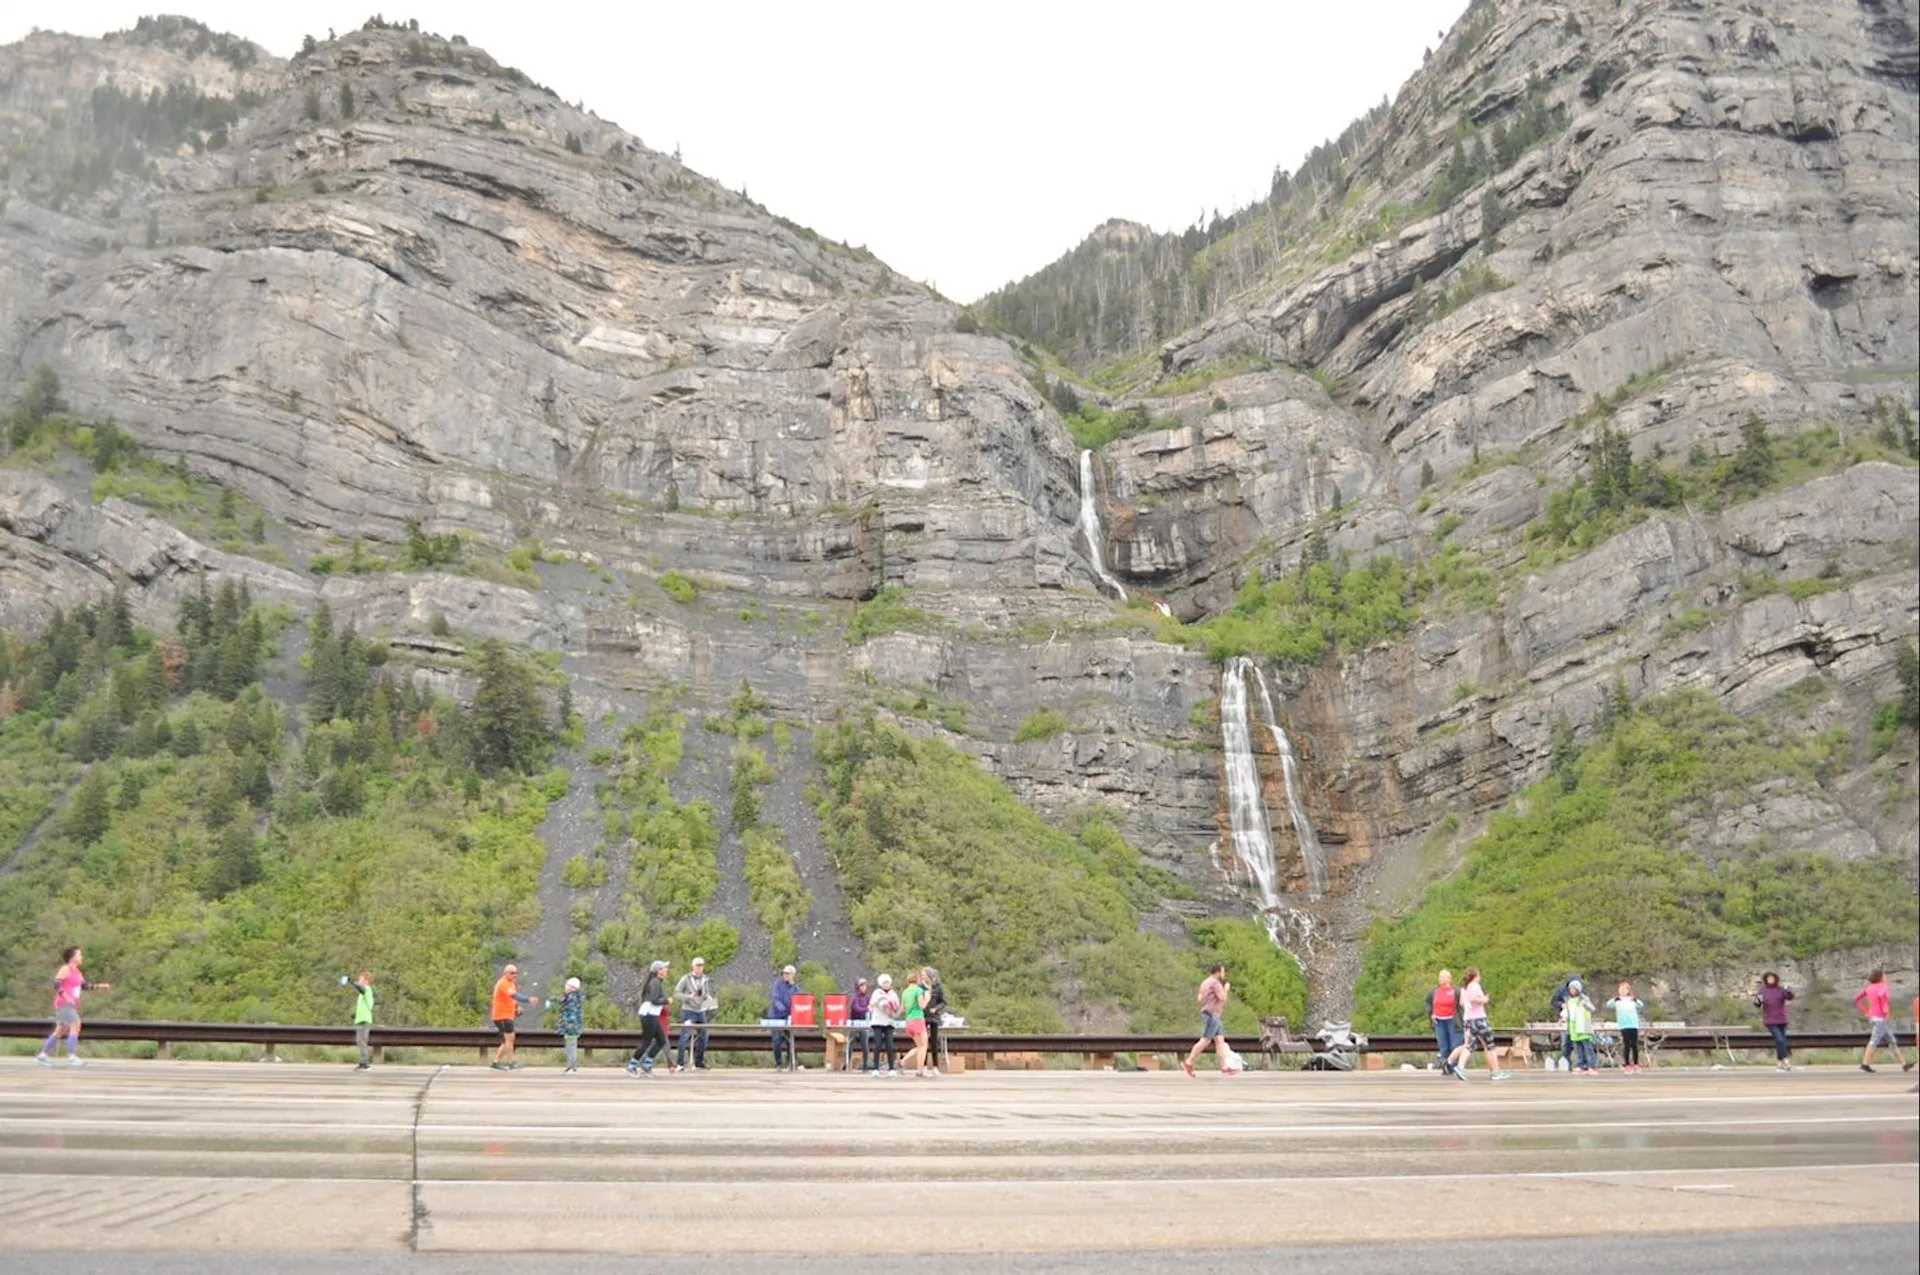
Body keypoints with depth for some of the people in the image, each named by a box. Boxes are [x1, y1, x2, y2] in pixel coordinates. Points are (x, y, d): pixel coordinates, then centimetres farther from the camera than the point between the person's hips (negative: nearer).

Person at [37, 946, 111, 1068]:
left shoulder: (77, 972, 18)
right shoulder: (66, 969, -9)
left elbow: (85, 986, 22)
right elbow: (56, 983, -19)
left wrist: (100, 986, 14)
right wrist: (66, 996, -27)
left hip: (71, 1005, 10)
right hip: (63, 1003, -10)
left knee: (60, 1030, 12)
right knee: (76, 1024, -18)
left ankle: (42, 1055, 19)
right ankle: (72, 1057, -21)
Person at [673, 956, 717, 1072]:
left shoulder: (706, 980, 9)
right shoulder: (686, 979, -4)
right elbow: (676, 993, -8)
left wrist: (712, 1005, 3)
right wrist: (688, 996, -21)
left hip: (701, 1011, 5)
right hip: (688, 1010, -5)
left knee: (702, 1037, 7)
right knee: (684, 1037, -12)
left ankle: (699, 1063, 19)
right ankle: (680, 1064, -10)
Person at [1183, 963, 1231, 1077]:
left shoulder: (1205, 982, 18)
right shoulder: (1216, 983, -12)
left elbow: (1199, 998, 20)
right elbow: (1222, 998, -19)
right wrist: (1226, 989, -1)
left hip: (1213, 1016, 10)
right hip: (1211, 1015, -10)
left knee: (1220, 1040, 4)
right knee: (1205, 1041, -10)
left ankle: (1224, 1066, -1)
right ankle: (1188, 1062, -8)